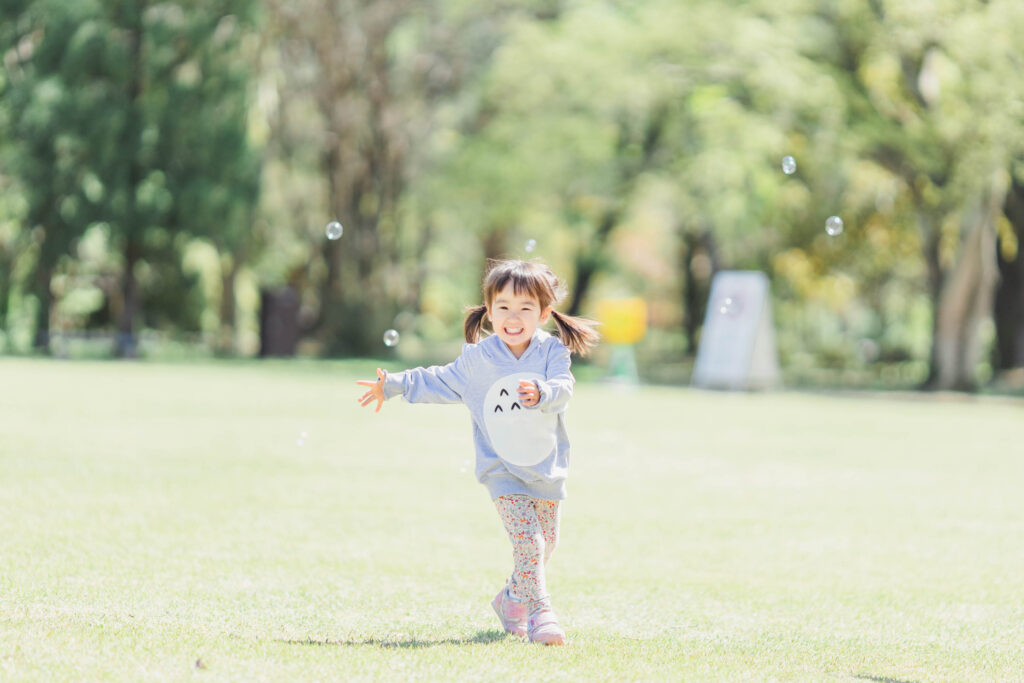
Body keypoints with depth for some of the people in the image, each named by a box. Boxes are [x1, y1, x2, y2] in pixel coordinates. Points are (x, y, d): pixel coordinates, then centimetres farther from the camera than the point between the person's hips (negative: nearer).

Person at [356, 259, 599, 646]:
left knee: (546, 541, 12)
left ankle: (512, 599, 35)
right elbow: (440, 383, 12)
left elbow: (563, 388, -22)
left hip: (546, 467, 2)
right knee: (527, 537, -17)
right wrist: (394, 386, 13)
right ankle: (538, 613, -14)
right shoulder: (476, 359, -3)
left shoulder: (552, 351, -6)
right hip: (501, 468, -2)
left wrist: (542, 392, -44)